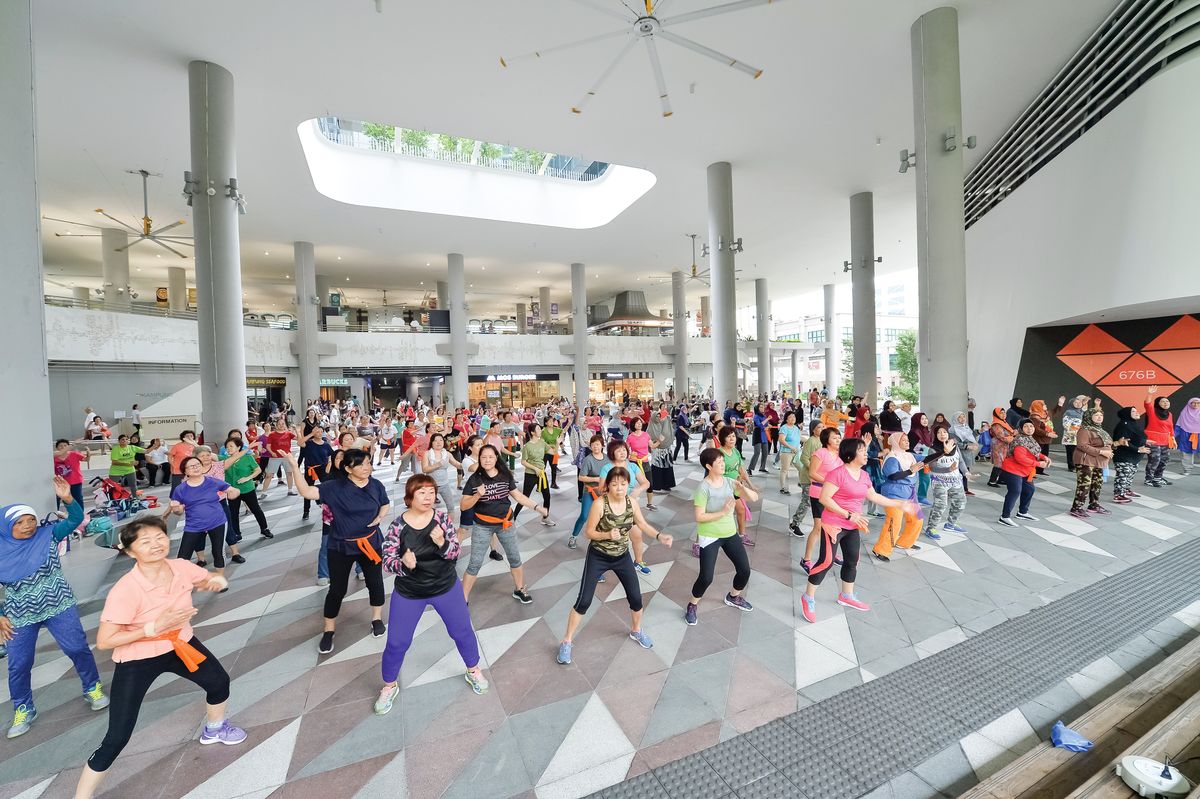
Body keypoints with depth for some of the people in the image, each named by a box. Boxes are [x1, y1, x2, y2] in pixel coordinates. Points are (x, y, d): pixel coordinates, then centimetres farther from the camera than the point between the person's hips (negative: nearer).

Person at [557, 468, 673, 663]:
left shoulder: (631, 502, -11)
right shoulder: (600, 504, -25)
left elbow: (643, 525, 1)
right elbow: (589, 532, -17)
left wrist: (659, 536, -16)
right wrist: (607, 535, -35)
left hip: (622, 557, 4)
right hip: (598, 557, -4)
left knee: (636, 597, 10)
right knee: (584, 601, -3)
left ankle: (636, 631, 41)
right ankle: (567, 641, 18)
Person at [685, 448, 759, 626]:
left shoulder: (729, 482, -4)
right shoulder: (703, 487, -20)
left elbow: (755, 497, -2)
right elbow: (699, 517, -21)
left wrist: (744, 489, -22)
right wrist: (723, 512, -27)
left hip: (730, 533, 6)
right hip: (709, 537, -6)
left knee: (745, 570, 11)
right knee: (706, 577, -8)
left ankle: (734, 597, 41)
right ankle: (692, 605, 20)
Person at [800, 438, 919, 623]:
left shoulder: (864, 475, 6)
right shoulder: (838, 473, -21)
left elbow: (874, 497, 21)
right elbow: (824, 498, -23)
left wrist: (900, 505, 21)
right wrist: (848, 515, -24)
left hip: (852, 527, 9)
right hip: (833, 525, -9)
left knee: (852, 560, 18)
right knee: (826, 561, -7)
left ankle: (846, 596, 38)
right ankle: (808, 597, 8)